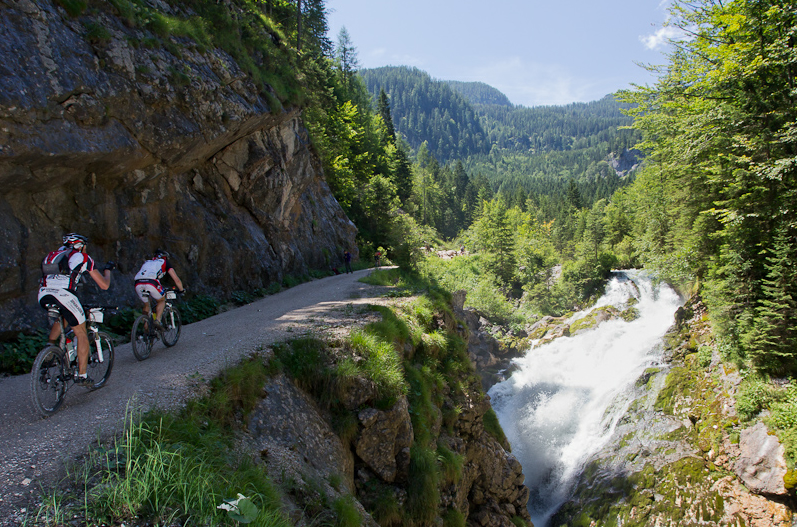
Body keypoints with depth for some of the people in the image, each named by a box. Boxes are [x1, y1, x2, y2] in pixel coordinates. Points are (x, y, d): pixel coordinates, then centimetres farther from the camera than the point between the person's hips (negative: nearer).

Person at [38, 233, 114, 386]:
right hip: (64, 295, -6)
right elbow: (104, 285, 14)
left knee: (61, 319, 38)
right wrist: (107, 269, 33)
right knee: (81, 334, 9)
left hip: (43, 295, 6)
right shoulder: (83, 257, 15)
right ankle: (82, 376, 10)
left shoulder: (53, 255, 30)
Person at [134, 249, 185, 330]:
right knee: (162, 300, 22)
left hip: (138, 284, 4)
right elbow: (176, 280, 21)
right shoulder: (165, 262, 25)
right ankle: (157, 320, 2)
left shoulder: (147, 262, 37)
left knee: (146, 305, 26)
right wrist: (181, 290, 37)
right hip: (151, 283, -4)